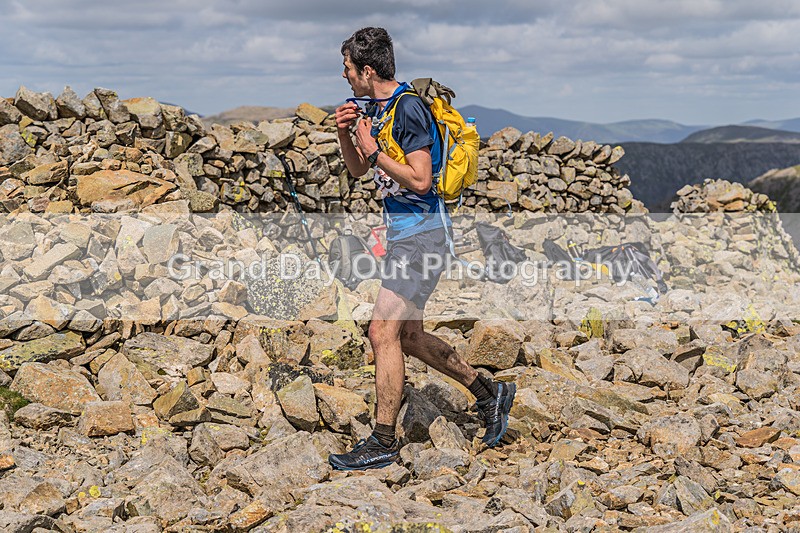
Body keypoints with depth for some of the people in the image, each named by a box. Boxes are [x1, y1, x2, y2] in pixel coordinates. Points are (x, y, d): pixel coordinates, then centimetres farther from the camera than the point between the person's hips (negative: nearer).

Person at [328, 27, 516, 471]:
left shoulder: (408, 108, -17)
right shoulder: (376, 109, 12)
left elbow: (420, 179, -23)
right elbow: (357, 170, 22)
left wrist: (373, 151, -17)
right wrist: (345, 136, 5)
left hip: (420, 235, -10)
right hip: (403, 234, 10)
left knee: (383, 333, -10)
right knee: (408, 335, 14)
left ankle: (383, 443, -3)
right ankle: (489, 392, 26)